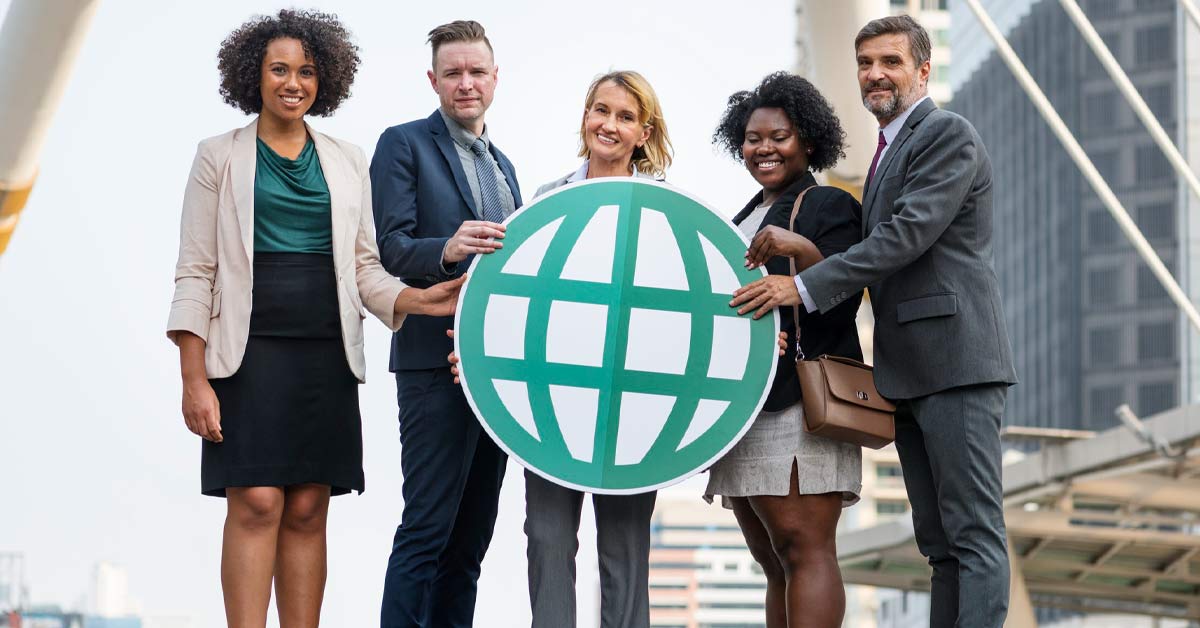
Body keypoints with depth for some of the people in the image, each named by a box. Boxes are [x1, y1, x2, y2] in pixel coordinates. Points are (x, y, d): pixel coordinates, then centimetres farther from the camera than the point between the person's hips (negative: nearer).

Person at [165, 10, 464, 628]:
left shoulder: (347, 161, 14)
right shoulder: (220, 157, 5)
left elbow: (363, 267, 14)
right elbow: (195, 274, 1)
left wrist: (417, 300, -6)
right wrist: (194, 378, -7)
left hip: (327, 355, 3)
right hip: (250, 350, -3)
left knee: (308, 511, 2)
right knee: (257, 504, -11)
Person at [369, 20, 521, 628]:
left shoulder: (501, 163, 21)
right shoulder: (404, 144, -1)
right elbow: (388, 250, -11)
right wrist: (447, 250, -30)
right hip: (437, 363, -7)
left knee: (473, 531, 8)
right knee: (428, 526, -11)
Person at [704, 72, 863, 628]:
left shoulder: (830, 207, -2)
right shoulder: (747, 218, 23)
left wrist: (803, 248, -27)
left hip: (798, 403, -9)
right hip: (744, 408, 9)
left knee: (803, 546, -16)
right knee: (775, 564, 6)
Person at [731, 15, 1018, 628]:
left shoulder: (947, 134, -7)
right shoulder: (889, 151, 23)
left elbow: (910, 232, -18)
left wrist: (806, 286, -19)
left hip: (954, 359, -10)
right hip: (907, 371, 10)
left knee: (974, 531, -11)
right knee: (939, 542, 8)